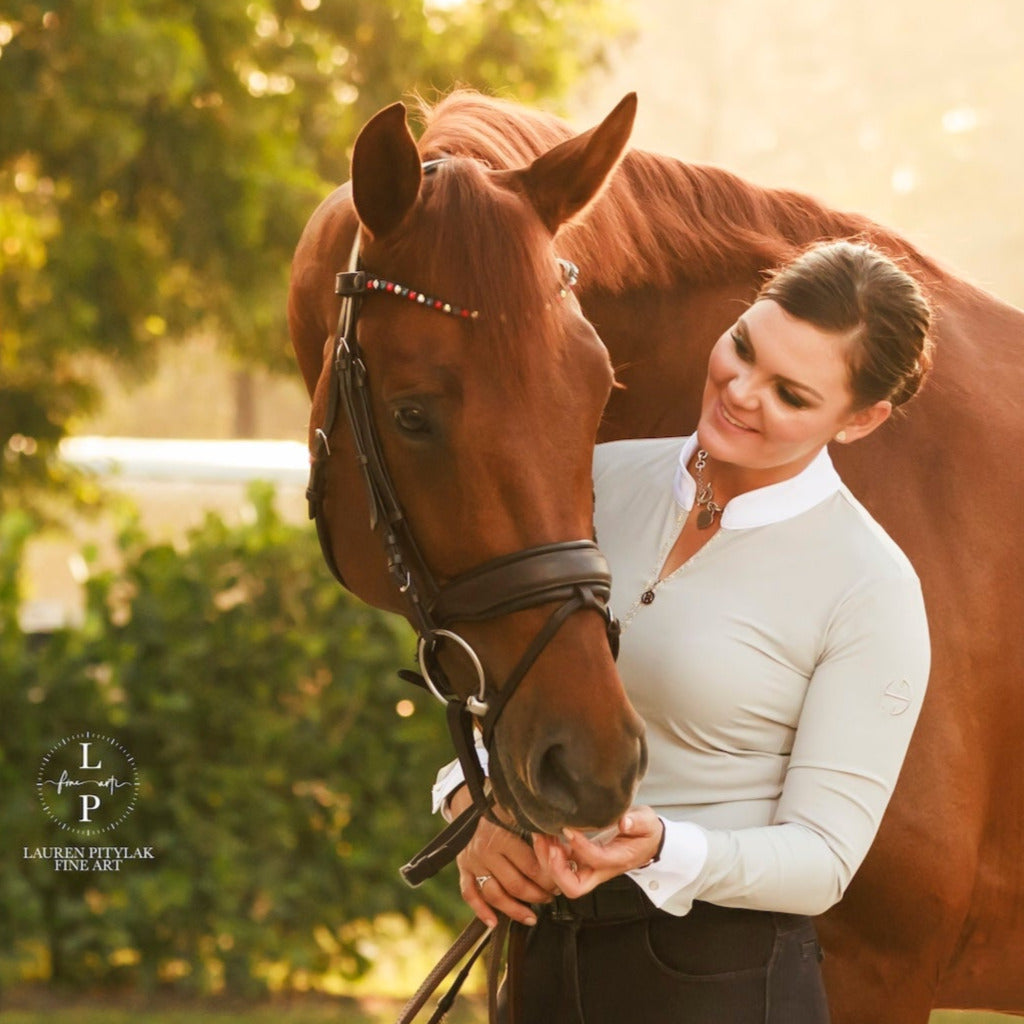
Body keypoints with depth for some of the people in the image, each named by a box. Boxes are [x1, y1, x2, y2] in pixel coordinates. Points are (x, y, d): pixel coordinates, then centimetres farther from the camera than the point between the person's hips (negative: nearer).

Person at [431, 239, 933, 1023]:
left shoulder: (870, 590, -12)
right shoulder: (605, 478, 2)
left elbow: (821, 859, -13)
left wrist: (662, 849, -30)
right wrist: (474, 799, -10)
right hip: (545, 957, 5)